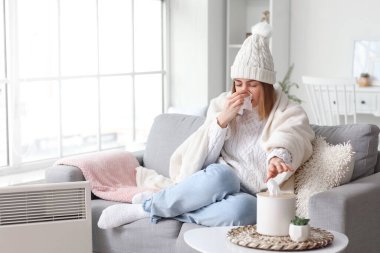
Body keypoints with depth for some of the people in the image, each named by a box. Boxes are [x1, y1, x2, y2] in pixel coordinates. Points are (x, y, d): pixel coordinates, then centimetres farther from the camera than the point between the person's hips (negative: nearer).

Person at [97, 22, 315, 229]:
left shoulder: (289, 114, 0)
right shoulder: (224, 105, 7)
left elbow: (288, 140, -24)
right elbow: (204, 158, 3)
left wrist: (277, 157, -48)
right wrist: (222, 120, -13)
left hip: (249, 198, -1)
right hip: (217, 183, 1)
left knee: (244, 208, -39)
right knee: (220, 175, -37)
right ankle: (157, 201, -16)